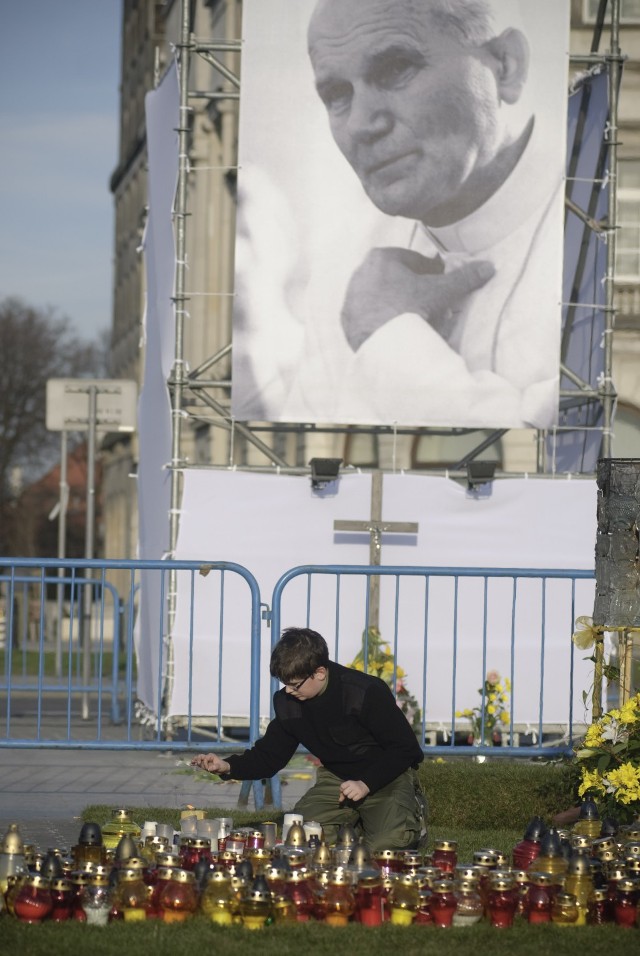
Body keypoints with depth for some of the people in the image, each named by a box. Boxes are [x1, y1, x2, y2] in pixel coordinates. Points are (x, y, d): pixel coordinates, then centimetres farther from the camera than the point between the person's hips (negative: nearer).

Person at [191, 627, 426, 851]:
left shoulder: (367, 692, -24)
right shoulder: (287, 702, -7)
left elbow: (405, 748, -18)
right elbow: (270, 755, 2)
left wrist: (366, 784, -28)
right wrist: (228, 766, -17)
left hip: (387, 775, -5)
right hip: (336, 778, 5)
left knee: (384, 844, -30)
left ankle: (411, 810, 7)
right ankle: (355, 820, 12)